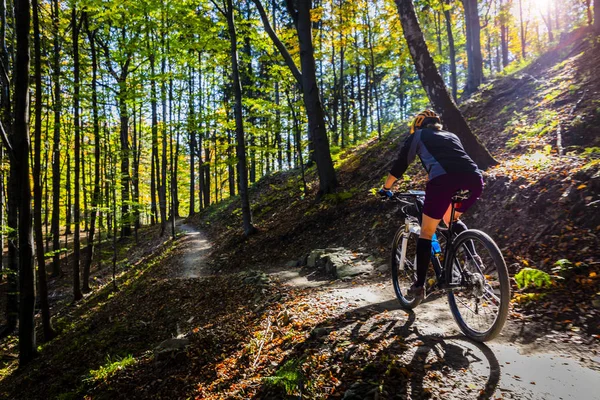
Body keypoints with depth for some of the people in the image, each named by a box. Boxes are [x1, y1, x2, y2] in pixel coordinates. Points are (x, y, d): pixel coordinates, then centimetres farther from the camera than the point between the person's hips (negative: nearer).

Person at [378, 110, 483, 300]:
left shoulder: (418, 135, 25)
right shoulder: (452, 135, 37)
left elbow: (400, 164, 25)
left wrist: (386, 188, 38)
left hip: (444, 179, -5)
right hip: (474, 178, 5)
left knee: (426, 232, 11)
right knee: (451, 220, 32)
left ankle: (419, 285, 12)